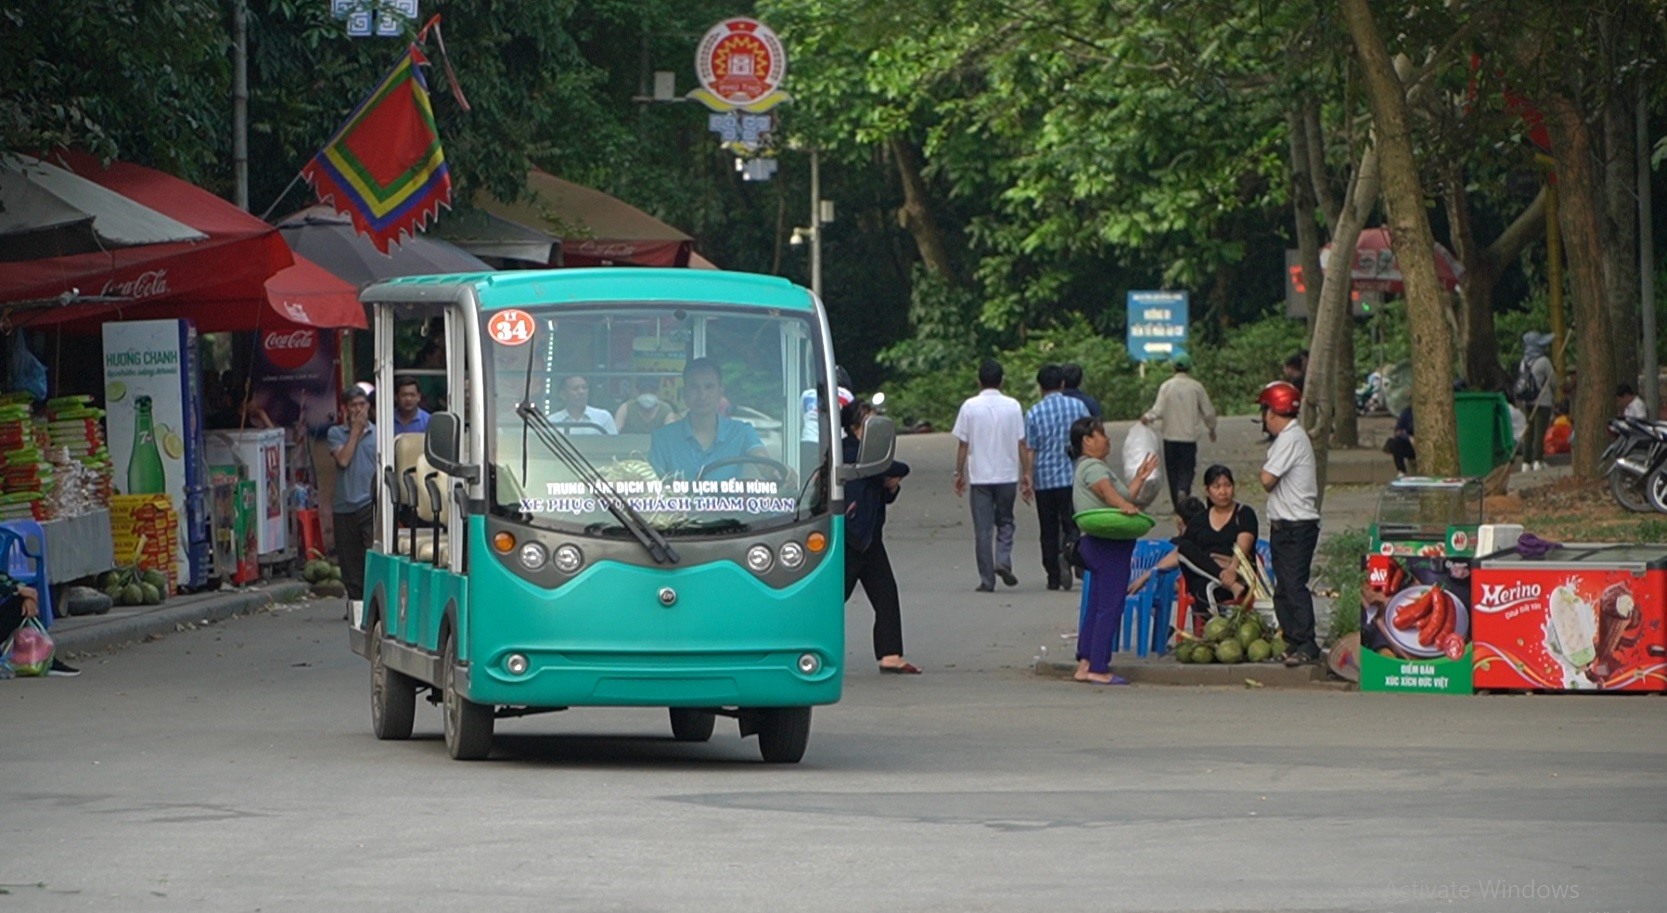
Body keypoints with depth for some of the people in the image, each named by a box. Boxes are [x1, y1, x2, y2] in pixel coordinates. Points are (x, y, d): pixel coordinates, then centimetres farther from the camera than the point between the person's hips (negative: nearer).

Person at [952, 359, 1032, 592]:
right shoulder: (1013, 406, -2)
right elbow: (1021, 444, 0)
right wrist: (1026, 474, 8)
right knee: (1005, 522, 18)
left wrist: (959, 474, 8)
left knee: (982, 529, 4)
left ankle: (987, 580, 3)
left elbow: (963, 444, -2)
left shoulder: (969, 407, -5)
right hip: (1007, 474, 1)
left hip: (979, 476, -1)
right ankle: (1003, 560, -5)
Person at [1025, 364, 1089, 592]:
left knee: (1049, 530, 8)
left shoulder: (1033, 414, -2)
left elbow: (1030, 450, -3)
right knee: (1071, 524, 4)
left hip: (1045, 479, 0)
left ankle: (1053, 577, 9)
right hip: (1073, 476, 0)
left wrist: (1028, 479, 3)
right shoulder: (1077, 406, 0)